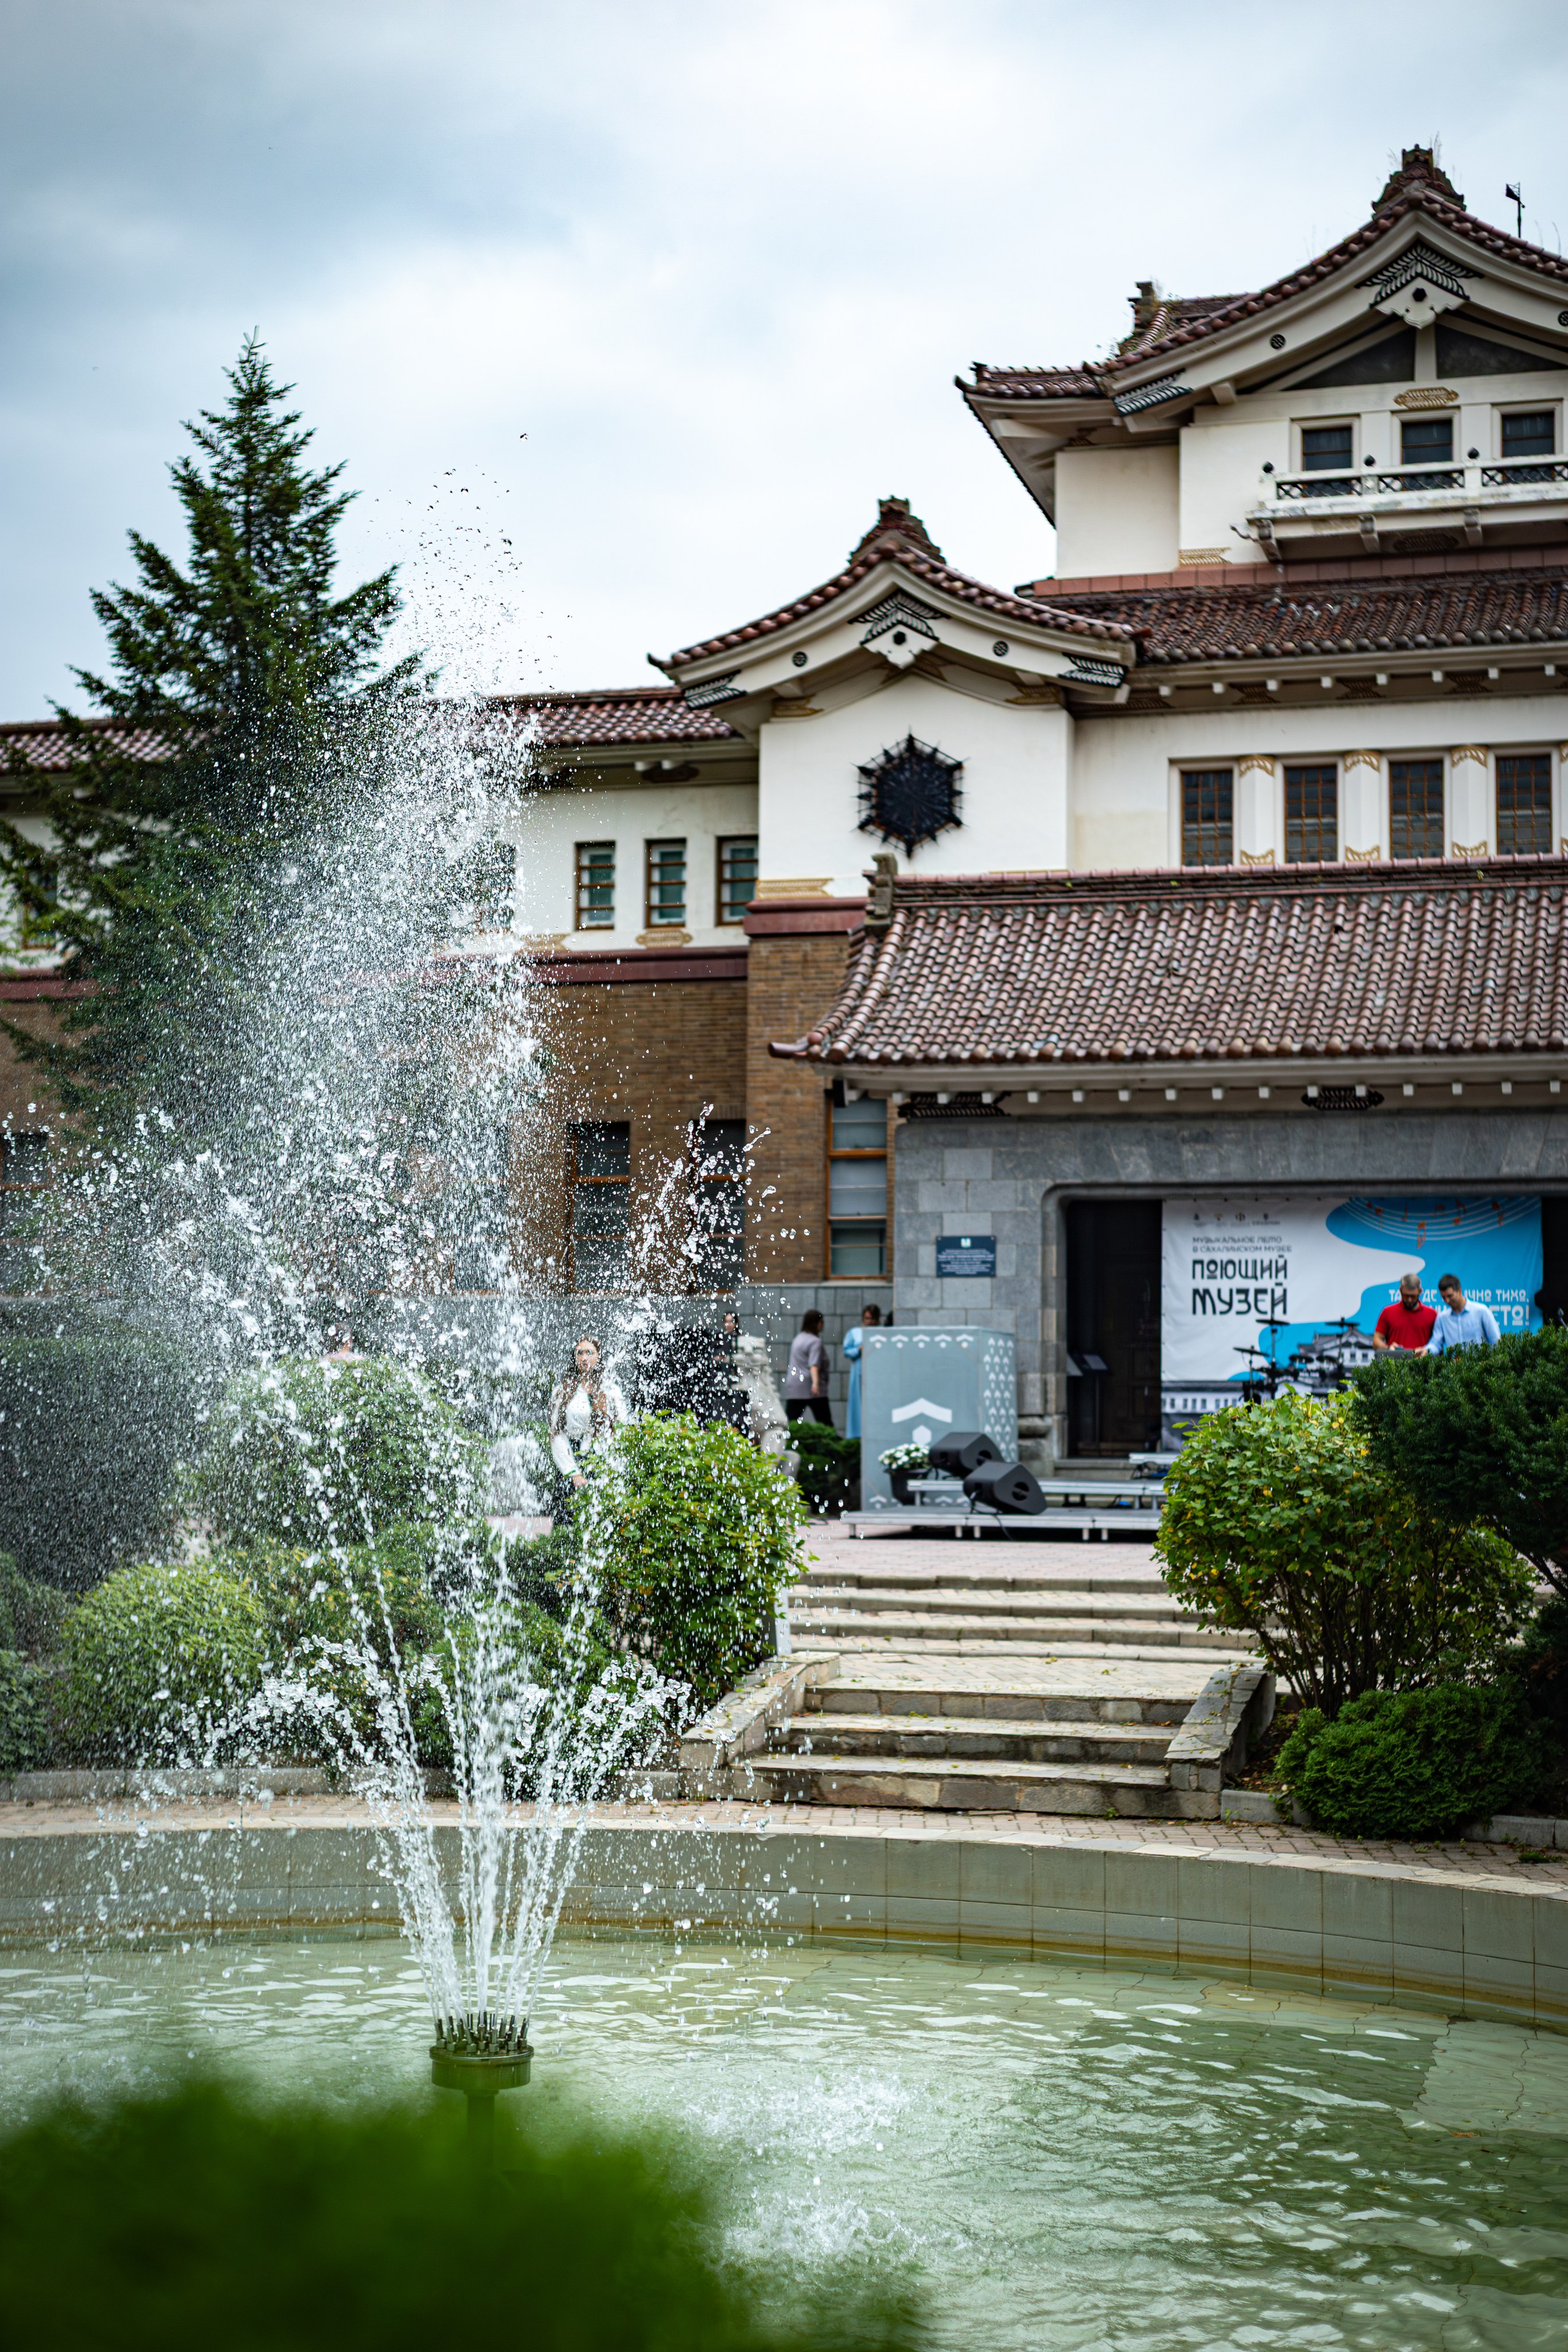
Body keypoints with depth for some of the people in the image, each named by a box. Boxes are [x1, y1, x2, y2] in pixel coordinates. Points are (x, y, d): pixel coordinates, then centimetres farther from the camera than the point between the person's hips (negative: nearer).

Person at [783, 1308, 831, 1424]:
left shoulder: (797, 1339, 18)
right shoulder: (815, 1341, -8)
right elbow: (814, 1364, -21)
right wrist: (816, 1382, -31)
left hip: (793, 1388, 7)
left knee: (790, 1422, -1)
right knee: (825, 1423, 0)